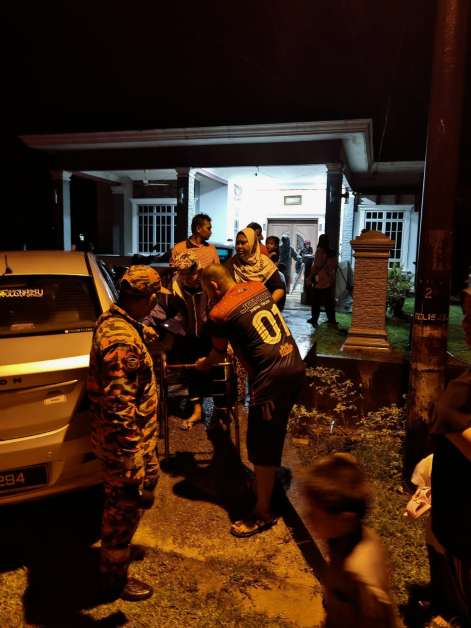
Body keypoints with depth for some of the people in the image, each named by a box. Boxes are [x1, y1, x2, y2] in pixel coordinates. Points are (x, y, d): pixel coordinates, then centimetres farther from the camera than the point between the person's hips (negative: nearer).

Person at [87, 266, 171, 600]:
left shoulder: (112, 319, -1)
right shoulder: (122, 343, -33)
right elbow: (120, 410, -32)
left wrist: (147, 333, 40)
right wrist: (132, 465, -26)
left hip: (136, 434, 10)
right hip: (124, 442, -10)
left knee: (150, 479, 29)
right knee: (125, 507, 10)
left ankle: (117, 550, 52)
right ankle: (115, 579, 36)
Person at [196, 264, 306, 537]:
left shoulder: (222, 312, -9)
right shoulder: (258, 287, 9)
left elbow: (219, 354, 7)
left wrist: (203, 365, 27)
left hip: (272, 379, -8)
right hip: (296, 368, 8)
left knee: (262, 446, 6)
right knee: (274, 437, 25)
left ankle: (264, 512, 21)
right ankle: (268, 483, 45)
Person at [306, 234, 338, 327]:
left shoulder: (320, 250, -12)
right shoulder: (333, 252, 7)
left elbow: (315, 266, -16)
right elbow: (335, 266, 13)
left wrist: (309, 278, -12)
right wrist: (334, 277, 26)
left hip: (320, 281, -6)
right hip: (330, 280, 6)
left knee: (316, 301, 4)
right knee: (329, 301, 12)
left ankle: (314, 320, 9)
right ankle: (332, 320, 14)